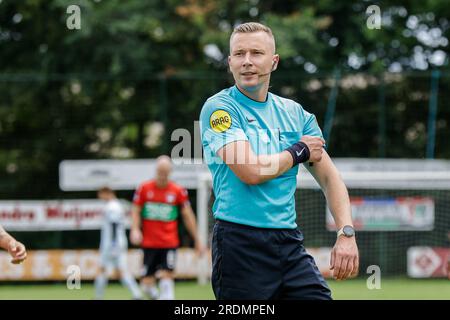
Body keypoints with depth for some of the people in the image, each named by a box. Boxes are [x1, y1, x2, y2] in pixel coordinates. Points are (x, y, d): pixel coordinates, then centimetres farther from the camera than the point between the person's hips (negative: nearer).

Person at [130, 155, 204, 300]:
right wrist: (135, 229, -11)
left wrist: (197, 240, 6)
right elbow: (135, 211, 7)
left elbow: (187, 216, 6)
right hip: (149, 243, 1)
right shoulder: (144, 189, 2)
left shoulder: (178, 191, 0)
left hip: (169, 243, -1)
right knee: (147, 283, 1)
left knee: (167, 276, -15)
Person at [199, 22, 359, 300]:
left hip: (290, 242, 5)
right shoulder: (218, 108, -5)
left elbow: (329, 177, 11)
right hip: (241, 244, -5)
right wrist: (299, 151, -2)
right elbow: (250, 172, -18)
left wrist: (347, 233, -4)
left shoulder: (295, 113, 12)